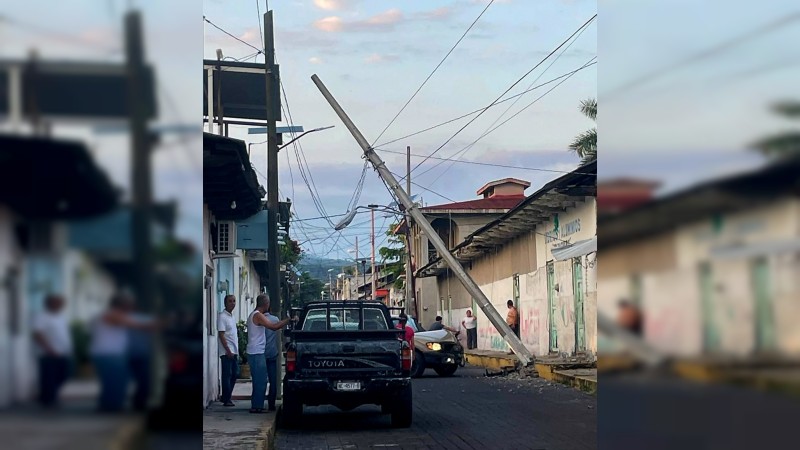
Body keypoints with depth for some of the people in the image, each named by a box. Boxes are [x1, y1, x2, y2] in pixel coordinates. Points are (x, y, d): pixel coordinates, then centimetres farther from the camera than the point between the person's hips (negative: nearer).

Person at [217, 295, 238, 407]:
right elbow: (221, 335, -16)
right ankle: (226, 399, 0)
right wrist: (228, 351, -19)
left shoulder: (232, 316, 16)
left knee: (234, 374, 10)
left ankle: (226, 397, 19)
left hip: (234, 351, 9)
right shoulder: (222, 317, -11)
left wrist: (236, 351, 17)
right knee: (227, 375, -5)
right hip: (226, 352, -9)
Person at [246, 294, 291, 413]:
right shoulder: (258, 315, -15)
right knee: (260, 381, -7)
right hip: (257, 354, -10)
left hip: (255, 353, 10)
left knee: (259, 381, 13)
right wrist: (289, 320, -17)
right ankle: (257, 406, -6)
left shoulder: (253, 315, 18)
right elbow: (274, 326, -24)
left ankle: (256, 406, 16)